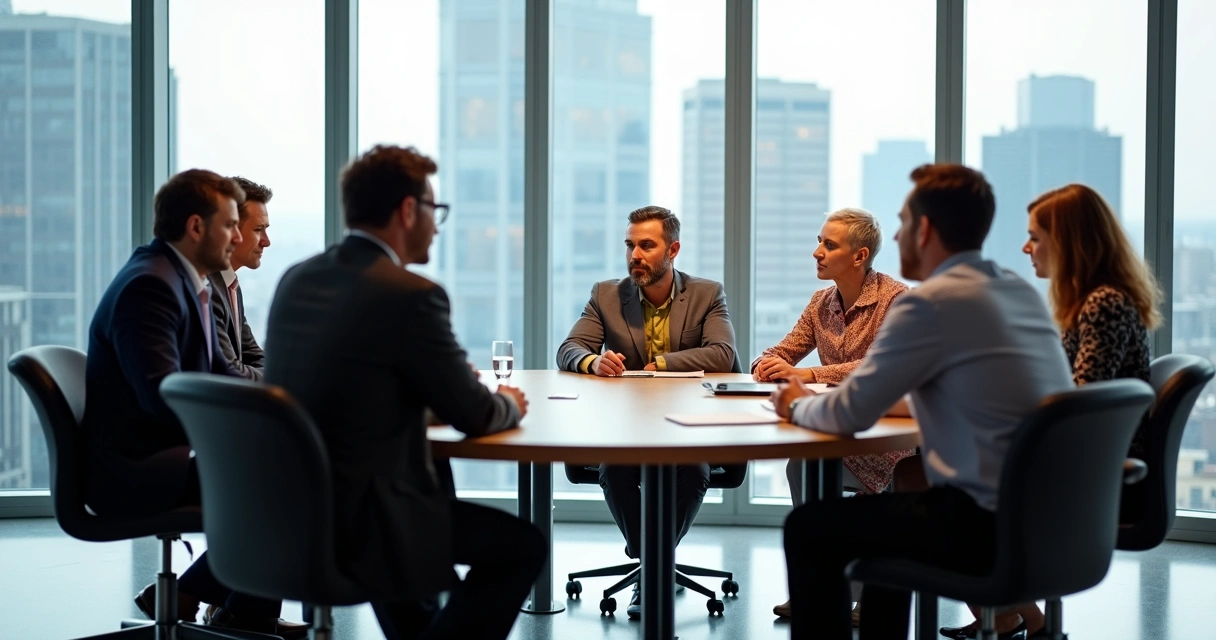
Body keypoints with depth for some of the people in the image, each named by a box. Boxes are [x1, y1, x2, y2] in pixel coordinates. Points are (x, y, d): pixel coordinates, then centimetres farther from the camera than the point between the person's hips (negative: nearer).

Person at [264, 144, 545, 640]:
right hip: (350, 523, -8)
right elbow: (474, 415, -7)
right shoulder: (412, 295, -16)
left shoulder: (297, 279, 7)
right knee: (522, 546, 7)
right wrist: (510, 404, 14)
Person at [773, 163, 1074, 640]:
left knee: (808, 529, 2)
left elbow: (851, 413, -11)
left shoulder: (931, 302, -15)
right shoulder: (1021, 292, 11)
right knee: (888, 509, 31)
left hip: (993, 528, -9)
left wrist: (799, 405, 11)